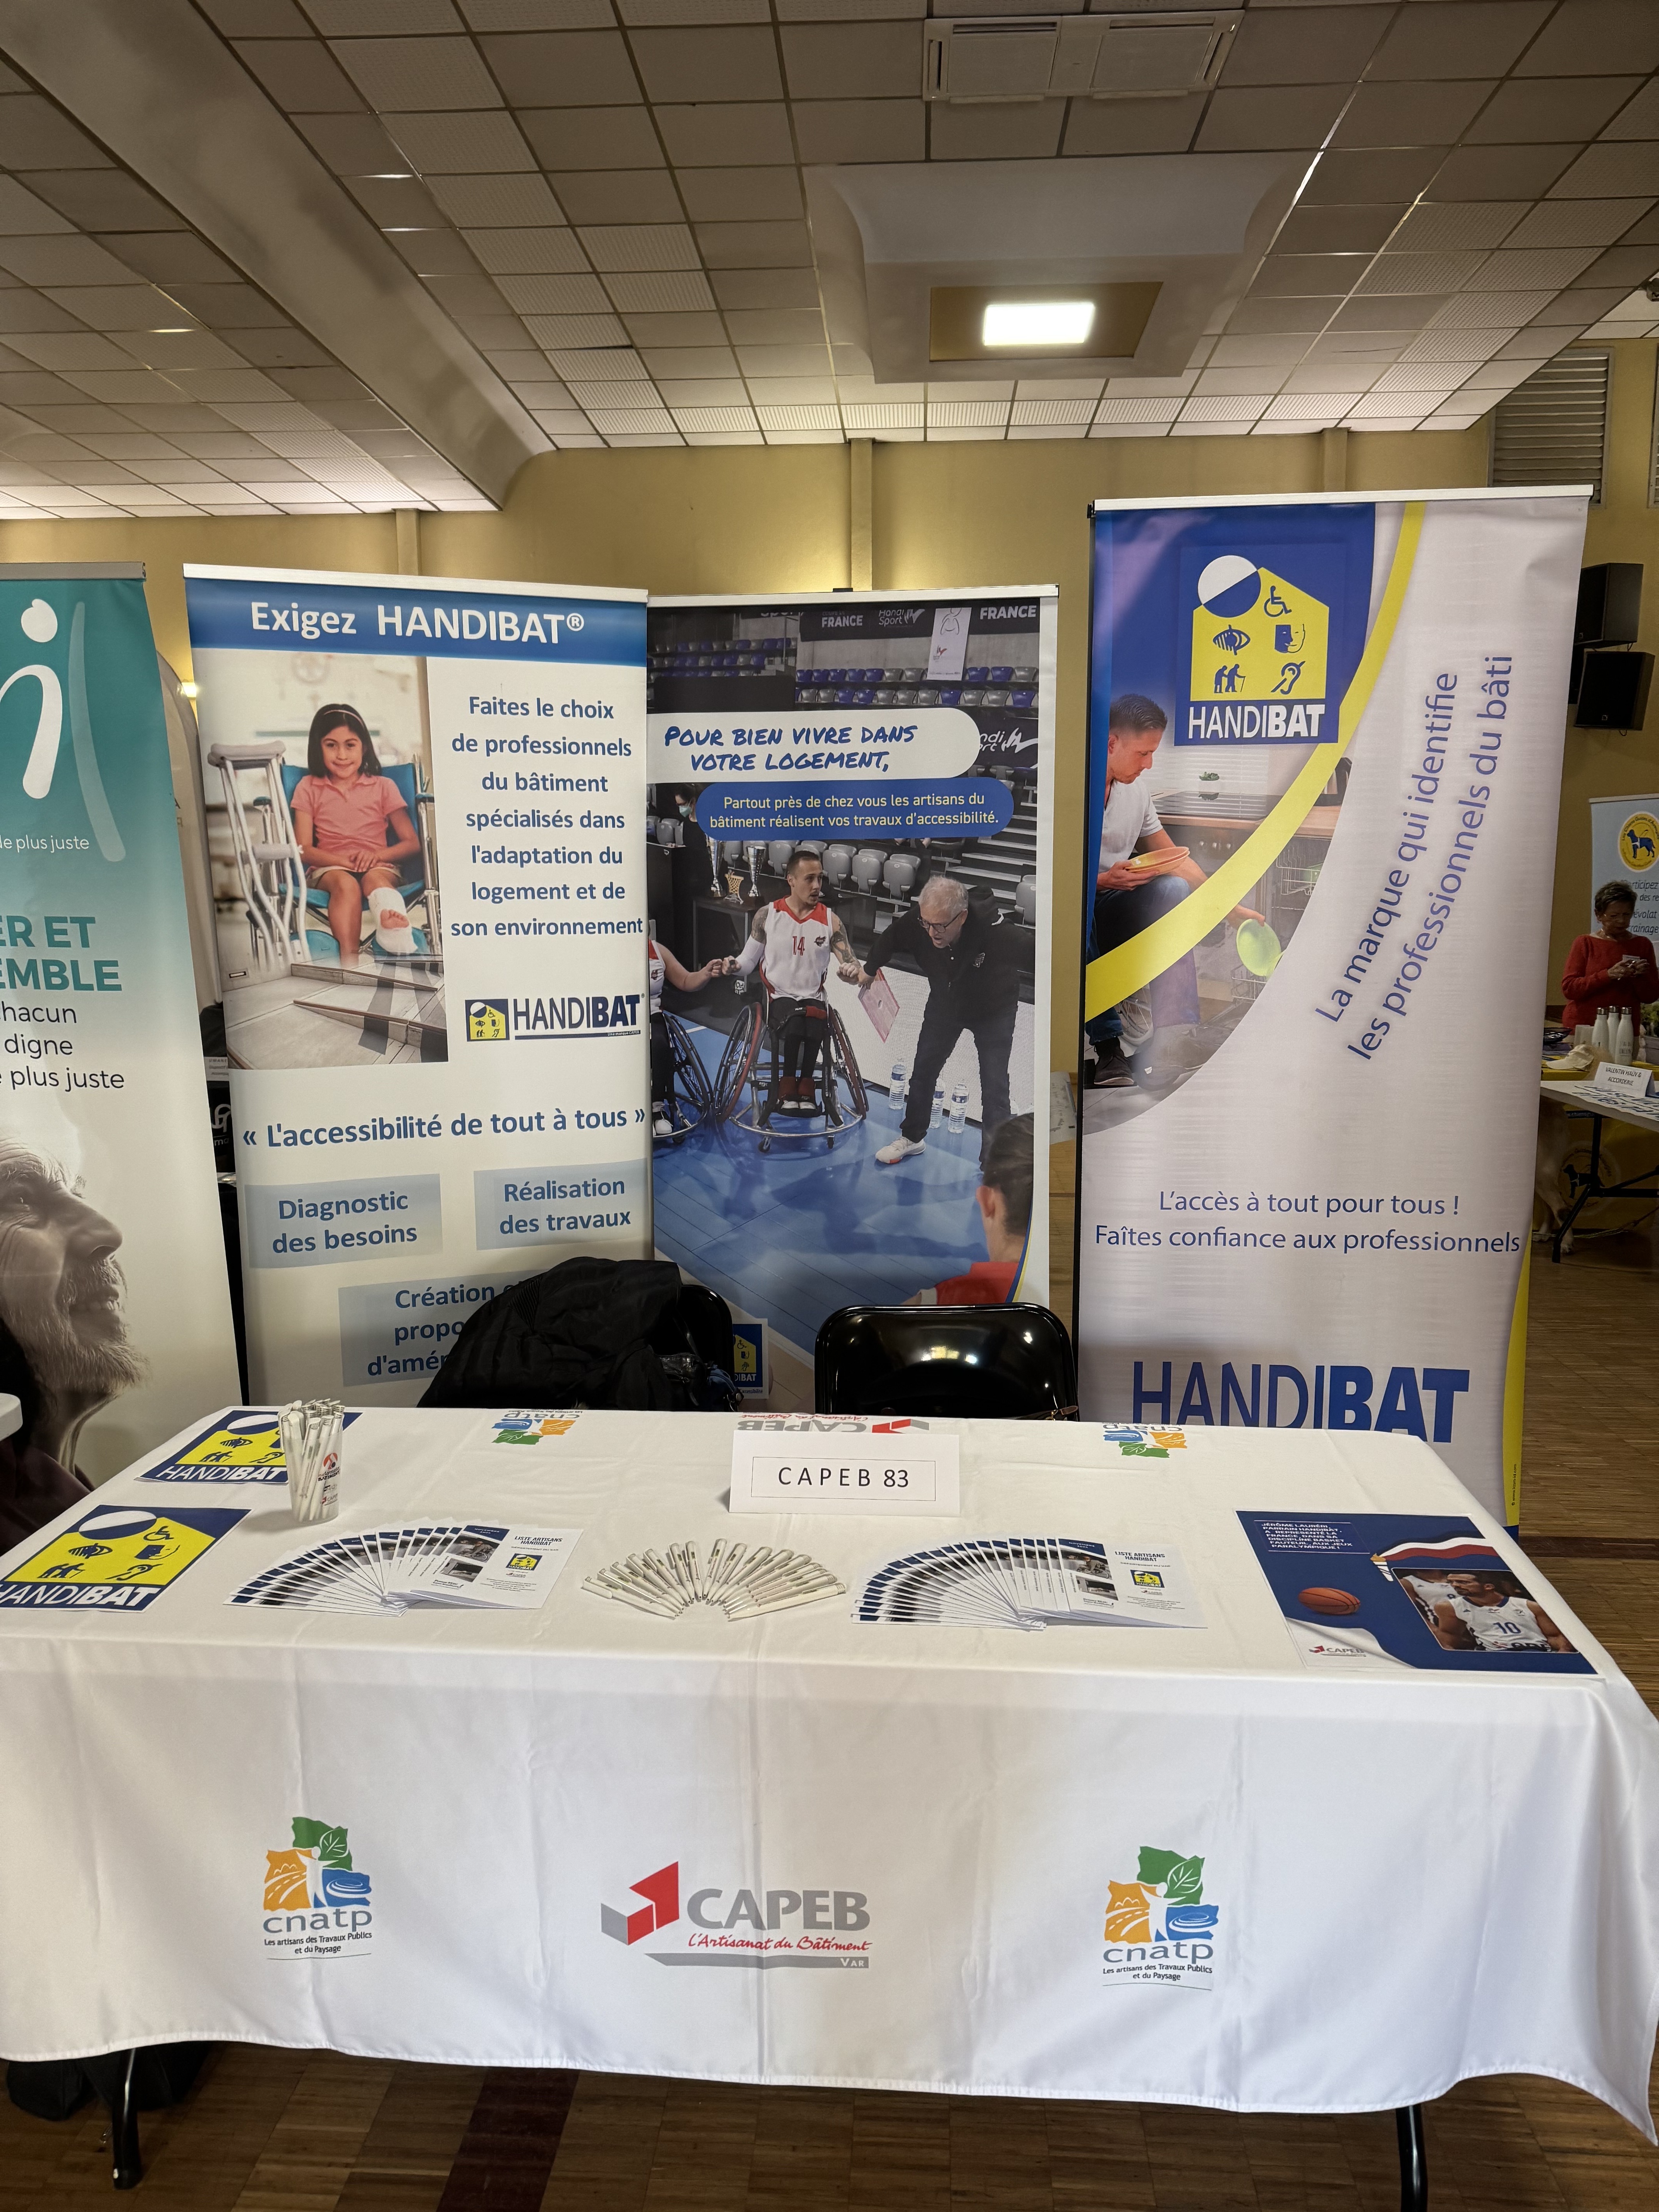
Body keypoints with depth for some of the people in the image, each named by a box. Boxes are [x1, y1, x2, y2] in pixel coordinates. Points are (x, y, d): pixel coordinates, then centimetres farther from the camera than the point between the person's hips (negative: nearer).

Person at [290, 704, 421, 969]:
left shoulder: (383, 786, 13)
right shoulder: (309, 788, 14)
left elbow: (412, 843, 6)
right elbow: (303, 849, 5)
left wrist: (377, 855, -14)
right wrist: (343, 860, -15)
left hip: (378, 865, 0)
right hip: (328, 867, 0)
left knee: (375, 879, -37)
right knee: (346, 884, -36)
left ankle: (393, 927, -73)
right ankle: (350, 961, -56)